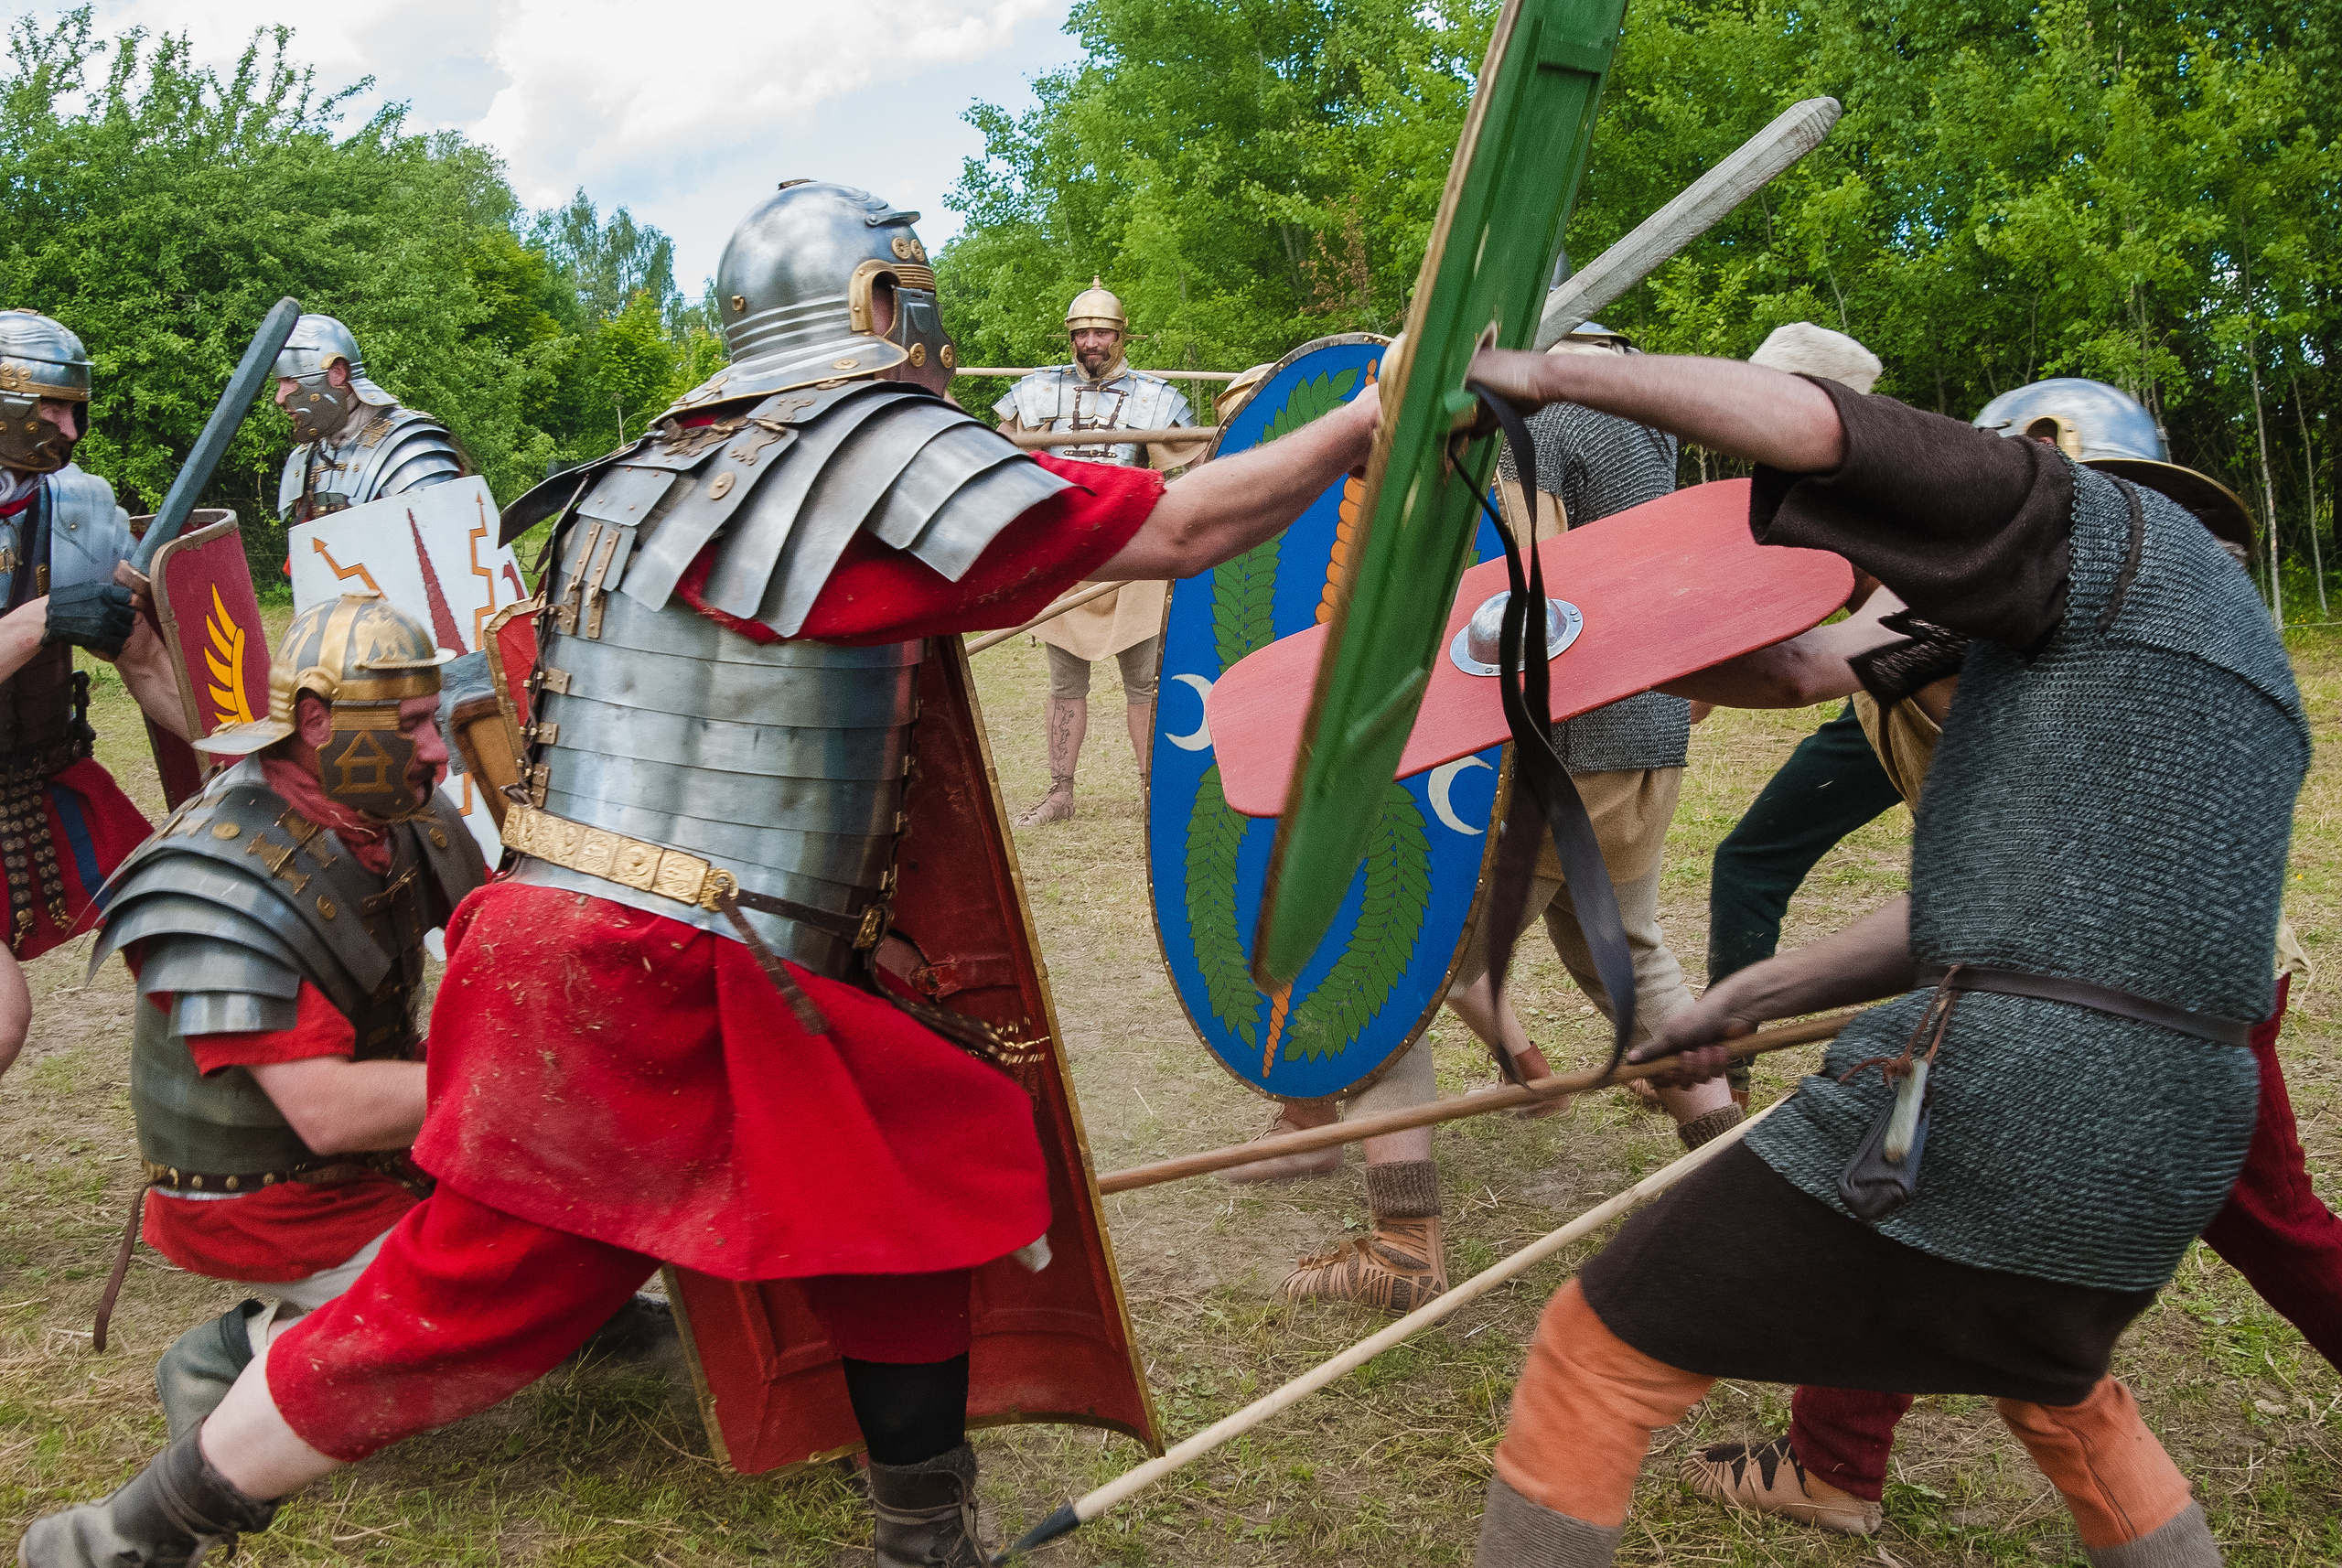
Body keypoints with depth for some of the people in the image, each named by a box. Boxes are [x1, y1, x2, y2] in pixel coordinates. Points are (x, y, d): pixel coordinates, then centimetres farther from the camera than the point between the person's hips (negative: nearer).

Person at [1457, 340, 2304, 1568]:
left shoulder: (2117, 531, -1)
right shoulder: (2224, 648, 25)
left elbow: (1811, 428, -17)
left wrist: (1545, 374, -7)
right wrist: (1748, 999, 24)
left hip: (1980, 1112, -9)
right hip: (2160, 1169, 10)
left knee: (1595, 1362, 2)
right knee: (2054, 1387, 39)